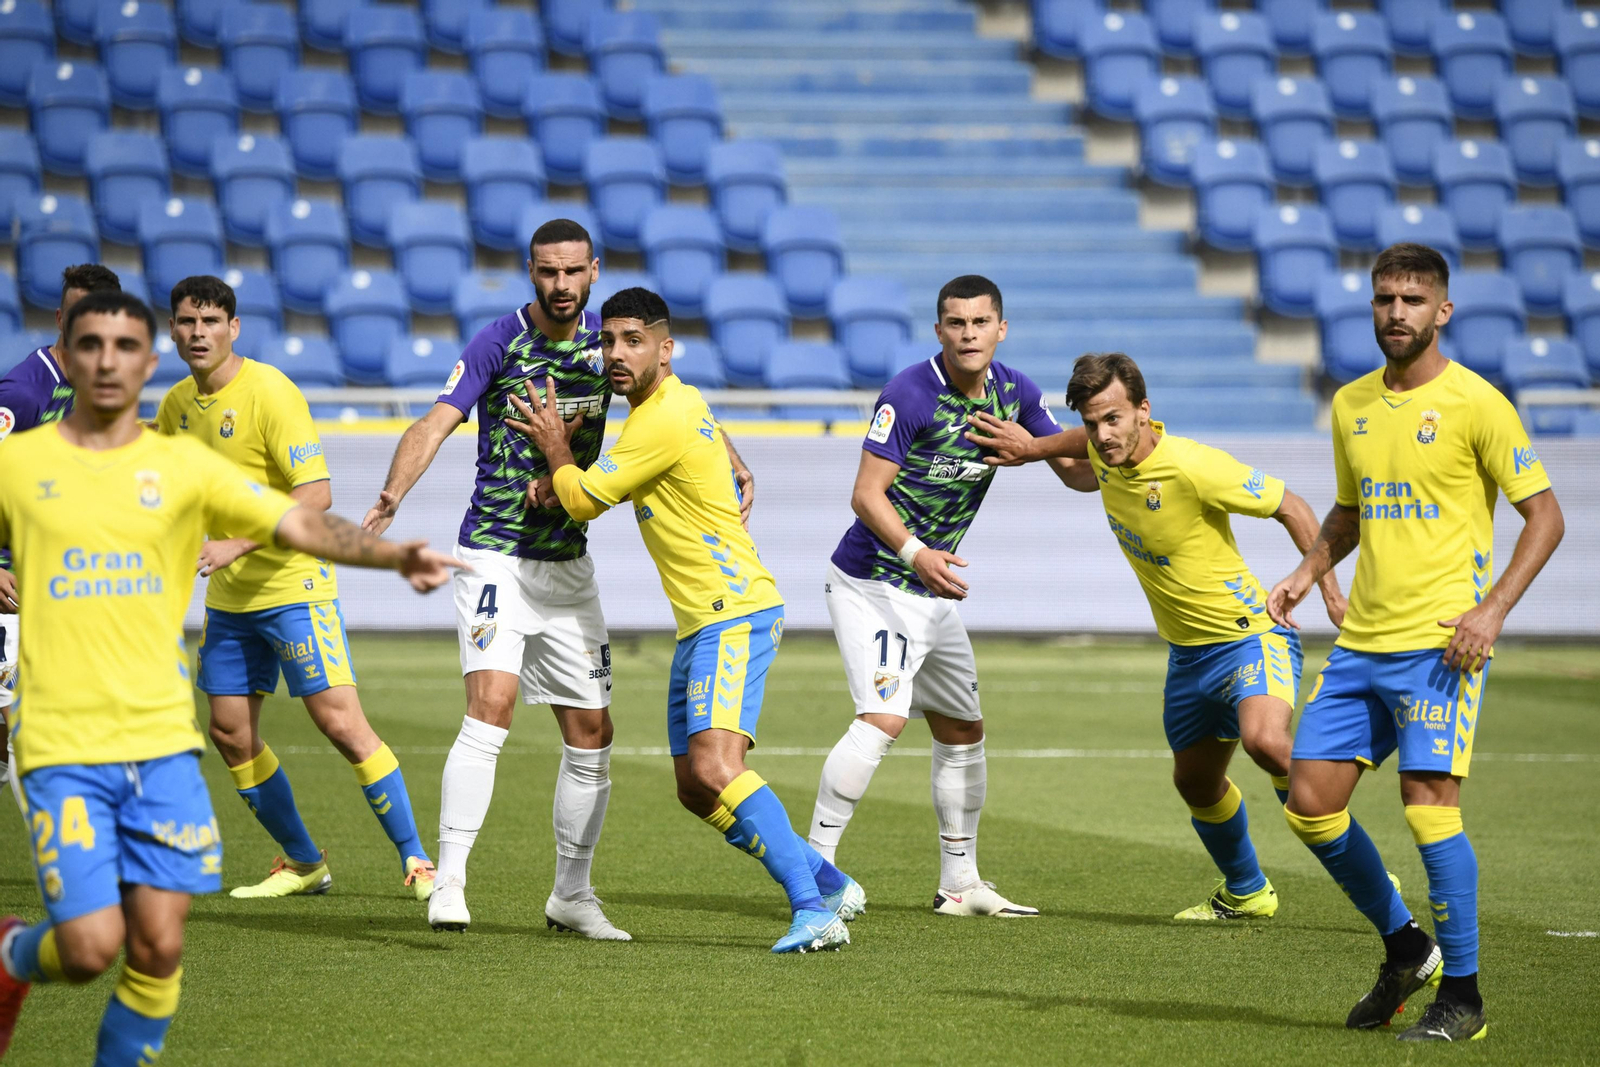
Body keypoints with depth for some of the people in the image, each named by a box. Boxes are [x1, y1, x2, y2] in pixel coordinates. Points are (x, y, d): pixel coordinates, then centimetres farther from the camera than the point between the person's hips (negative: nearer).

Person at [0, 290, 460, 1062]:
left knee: (158, 947, -3)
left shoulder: (183, 467, 7)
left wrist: (395, 555, -17)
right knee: (91, 948, -9)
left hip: (161, 743, 2)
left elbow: (298, 525, -3)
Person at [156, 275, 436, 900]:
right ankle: (303, 864, 22)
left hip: (293, 584, -7)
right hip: (228, 595, 7)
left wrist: (235, 545, -27)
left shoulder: (269, 392, -16)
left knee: (341, 722, -12)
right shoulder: (177, 404, 6)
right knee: (230, 732, 7)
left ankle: (416, 861, -3)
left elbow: (316, 495, -21)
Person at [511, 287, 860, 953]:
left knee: (715, 768, -26)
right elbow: (602, 485, 33)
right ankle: (829, 883, 21)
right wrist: (562, 468, 11)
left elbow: (583, 502, -7)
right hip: (699, 623, 11)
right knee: (695, 790, 11)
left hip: (734, 615, -11)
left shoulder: (665, 418, -15)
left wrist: (555, 450, 12)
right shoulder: (674, 402, 16)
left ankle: (814, 910, -31)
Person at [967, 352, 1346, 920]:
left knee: (1265, 740, -35)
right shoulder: (1109, 453, -4)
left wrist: (1331, 591, -16)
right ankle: (1245, 893, 45)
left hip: (1250, 634, -8)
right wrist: (1036, 448, 13)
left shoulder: (1196, 468, -25)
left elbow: (1292, 508, -14)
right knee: (1196, 782, 20)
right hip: (1188, 652, 8)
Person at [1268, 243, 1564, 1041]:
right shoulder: (1351, 405, 12)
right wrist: (1307, 573, 9)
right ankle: (1405, 948, 24)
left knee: (1429, 803, -13)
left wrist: (1492, 608, -17)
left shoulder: (1474, 403, -7)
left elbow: (1544, 514, -7)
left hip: (1438, 644, -7)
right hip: (1360, 641, 7)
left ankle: (1462, 997, 0)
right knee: (1310, 805, 4)